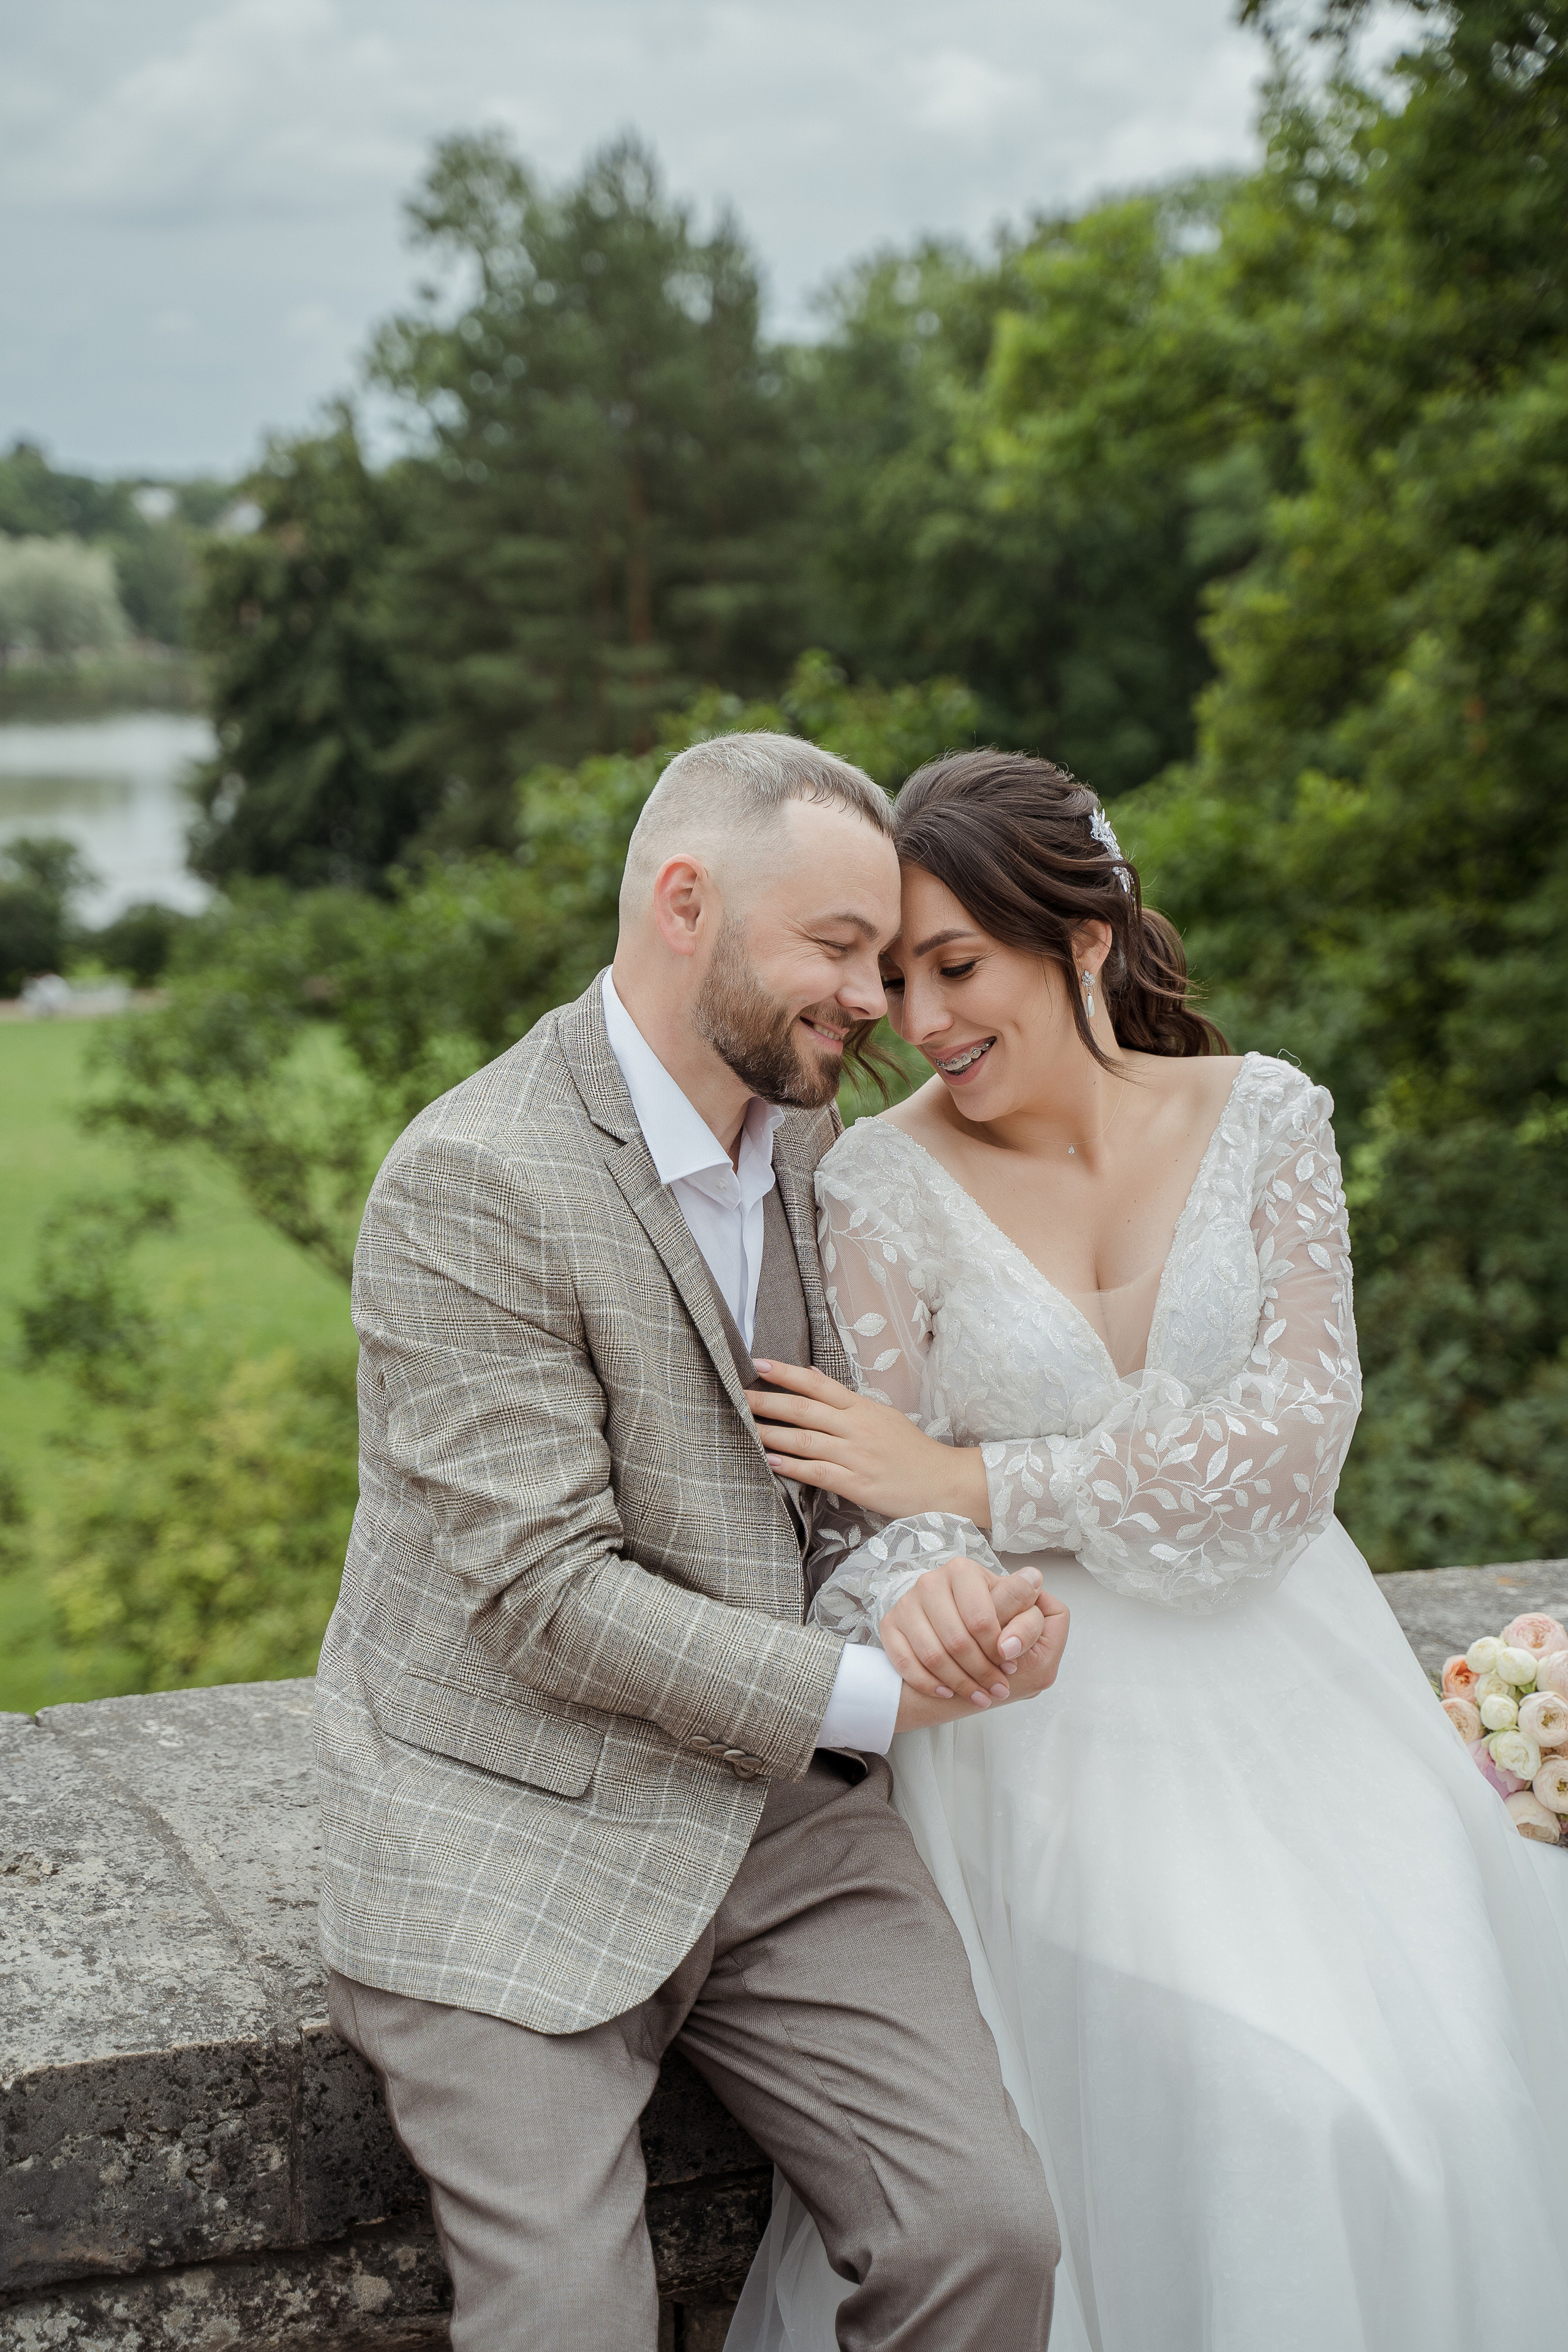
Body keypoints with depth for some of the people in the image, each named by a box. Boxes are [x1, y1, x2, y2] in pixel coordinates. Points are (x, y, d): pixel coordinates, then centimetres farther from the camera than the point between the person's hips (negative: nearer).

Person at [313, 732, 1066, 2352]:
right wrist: (869, 1692, -18)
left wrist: (951, 1585, -9)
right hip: (511, 1839, -6)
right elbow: (544, 1590, -19)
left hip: (779, 1820, 6)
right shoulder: (471, 1182, -16)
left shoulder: (813, 1142, 9)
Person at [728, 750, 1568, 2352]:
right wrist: (919, 1608, -31)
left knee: (1440, 2079, -9)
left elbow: (1295, 1431, -12)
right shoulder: (883, 1182, -6)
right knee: (1246, 2116, -15)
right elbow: (883, 1517, -7)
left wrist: (976, 1480, -17)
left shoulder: (1261, 1118, -2)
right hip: (1044, 1703, -2)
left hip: (1279, 1679, 2)